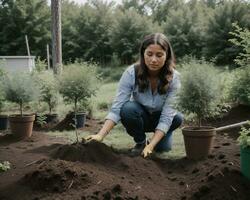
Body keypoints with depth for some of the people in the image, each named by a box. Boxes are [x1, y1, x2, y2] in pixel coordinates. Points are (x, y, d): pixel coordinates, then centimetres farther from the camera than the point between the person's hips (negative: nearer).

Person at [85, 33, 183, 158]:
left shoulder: (173, 77, -26)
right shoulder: (131, 73, -27)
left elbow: (166, 116, -30)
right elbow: (116, 108, -31)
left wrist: (150, 146, -42)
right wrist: (100, 135, -46)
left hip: (160, 118, 1)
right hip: (139, 117, -1)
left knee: (177, 118, -30)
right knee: (128, 108, -34)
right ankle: (140, 142, -5)